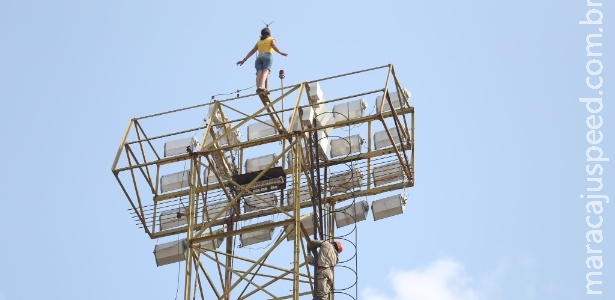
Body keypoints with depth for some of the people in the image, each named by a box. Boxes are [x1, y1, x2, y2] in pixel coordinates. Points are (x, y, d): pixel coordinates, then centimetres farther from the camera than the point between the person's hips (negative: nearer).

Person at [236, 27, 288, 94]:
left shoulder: (259, 42, 33)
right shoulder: (271, 39, 22)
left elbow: (252, 51, 26)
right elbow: (274, 46, 0)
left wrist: (244, 60, 25)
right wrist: (280, 52, -12)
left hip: (259, 57, 4)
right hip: (267, 56, -4)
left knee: (259, 73, -15)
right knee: (265, 71, -23)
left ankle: (258, 87, -40)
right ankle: (261, 86, -47)